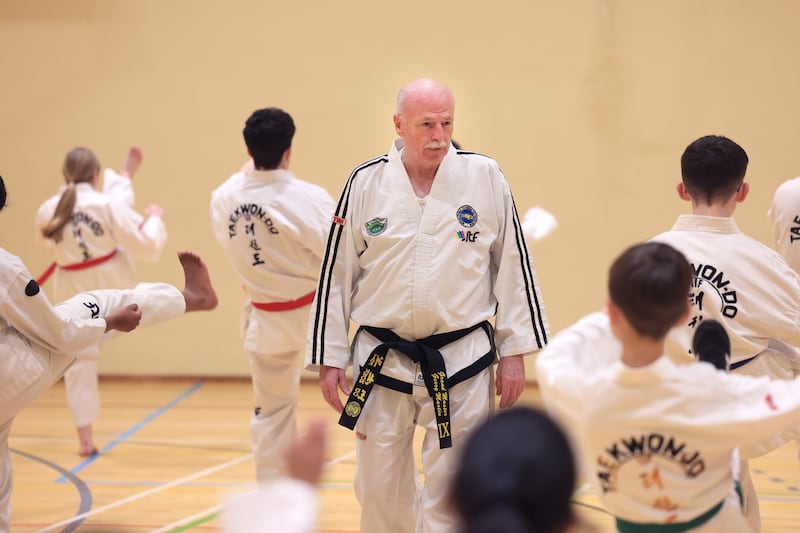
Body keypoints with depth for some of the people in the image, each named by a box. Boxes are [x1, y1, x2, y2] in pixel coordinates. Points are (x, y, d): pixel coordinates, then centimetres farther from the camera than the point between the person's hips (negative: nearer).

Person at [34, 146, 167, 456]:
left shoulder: (47, 210, -12)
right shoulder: (108, 204, -20)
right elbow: (146, 247, -15)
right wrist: (153, 219, 3)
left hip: (75, 292, 0)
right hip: (112, 284, 0)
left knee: (79, 364, 12)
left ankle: (85, 439, 14)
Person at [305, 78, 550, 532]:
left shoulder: (485, 177, -3)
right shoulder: (366, 183, -2)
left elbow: (513, 267, 2)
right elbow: (337, 274, 3)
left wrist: (514, 352, 2)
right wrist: (330, 360, 3)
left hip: (461, 362, -1)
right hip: (382, 360, 1)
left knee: (452, 495, 4)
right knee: (380, 491, 10)